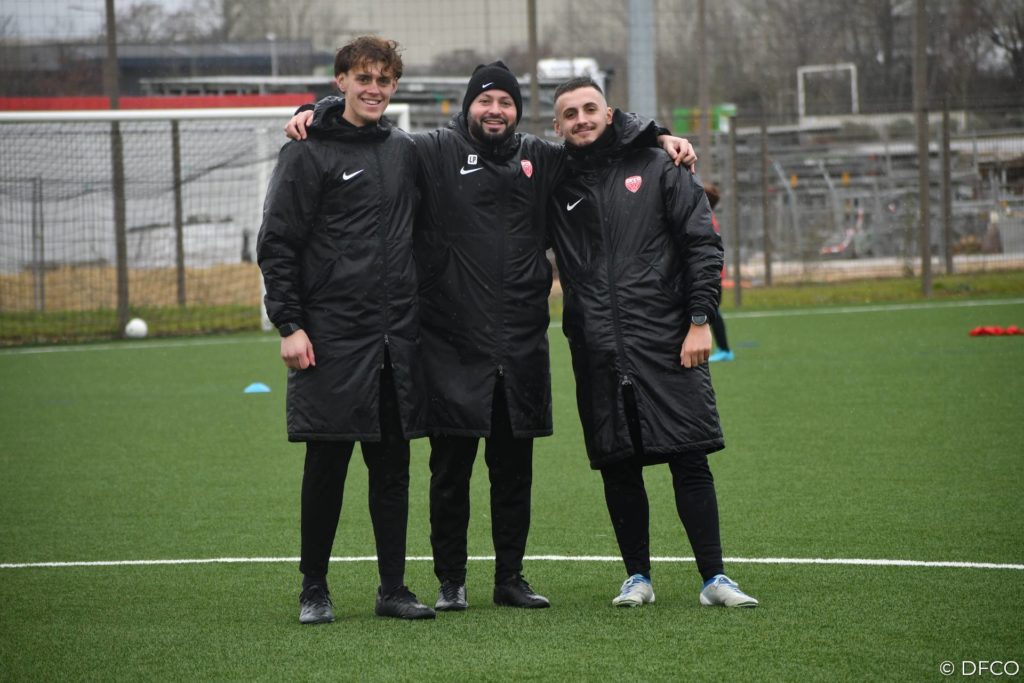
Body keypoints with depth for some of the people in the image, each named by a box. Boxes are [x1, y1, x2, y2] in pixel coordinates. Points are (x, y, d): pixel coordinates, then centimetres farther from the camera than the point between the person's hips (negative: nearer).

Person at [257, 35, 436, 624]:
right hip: (332, 333, -5)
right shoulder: (309, 153, -3)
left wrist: (415, 315, 12)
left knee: (393, 466, 6)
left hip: (398, 334, 5)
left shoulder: (405, 151, 12)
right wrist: (289, 325, -11)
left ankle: (393, 588, 12)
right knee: (327, 465, 0)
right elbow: (277, 244, -5)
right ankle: (314, 590, 10)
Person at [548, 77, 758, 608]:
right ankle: (637, 577, 16)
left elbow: (703, 242, 2)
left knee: (690, 460, -4)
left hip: (665, 341, -2)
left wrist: (700, 320, -5)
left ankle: (713, 577, 0)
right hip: (596, 351, 2)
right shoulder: (556, 184, 9)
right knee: (618, 468, 4)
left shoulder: (656, 169, 4)